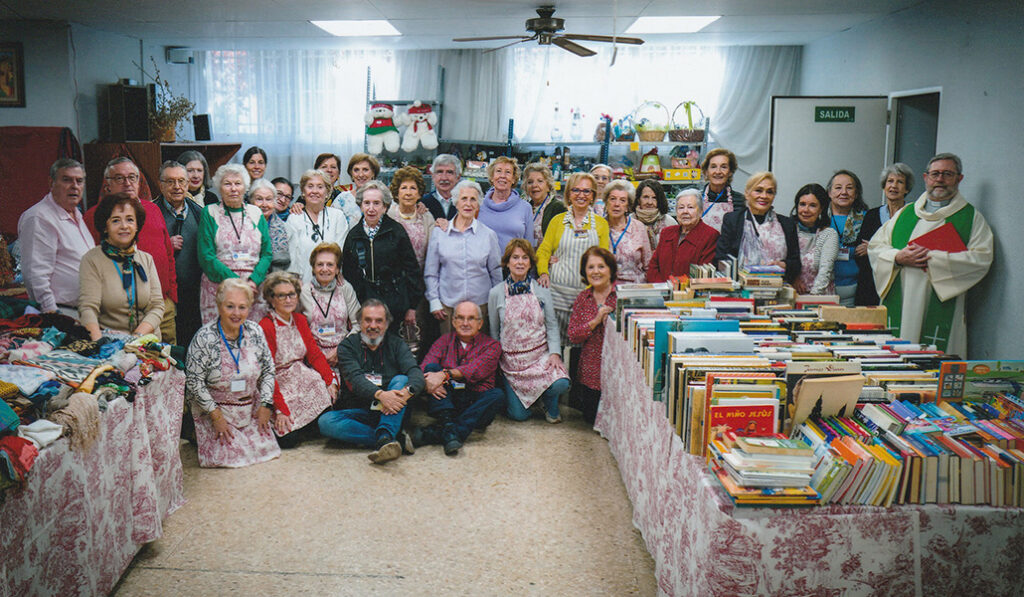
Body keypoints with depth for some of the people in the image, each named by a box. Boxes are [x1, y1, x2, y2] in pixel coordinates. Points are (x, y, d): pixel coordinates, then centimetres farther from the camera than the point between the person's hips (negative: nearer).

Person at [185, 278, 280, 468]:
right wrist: (216, 416, -17)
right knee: (229, 455, -13)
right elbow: (194, 382, -16)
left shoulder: (255, 332, -4)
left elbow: (268, 370, 5)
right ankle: (198, 434, 18)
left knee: (265, 449, -2)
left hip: (251, 408, 5)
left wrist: (265, 405, -2)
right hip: (215, 408, -4)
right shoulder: (204, 338, -18)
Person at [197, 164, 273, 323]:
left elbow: (267, 253, 9)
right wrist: (236, 281, -12)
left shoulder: (256, 213, 13)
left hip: (254, 287, 2)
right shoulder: (210, 213, 5)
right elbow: (206, 257, -2)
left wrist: (253, 280, -8)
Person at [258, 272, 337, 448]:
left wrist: (331, 380, -9)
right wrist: (281, 409, -20)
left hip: (304, 379, 6)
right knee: (288, 440, -19)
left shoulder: (300, 320, 8)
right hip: (280, 386, -6)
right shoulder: (265, 327, -14)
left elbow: (315, 354, 7)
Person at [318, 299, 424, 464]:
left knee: (401, 380, -24)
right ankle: (398, 440, -31)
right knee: (325, 421, -27)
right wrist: (380, 395, -35)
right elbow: (355, 378, -14)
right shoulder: (348, 345, 4)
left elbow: (416, 372, -9)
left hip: (390, 413, 0)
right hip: (357, 412, 0)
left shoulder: (397, 345, 8)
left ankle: (384, 439, -43)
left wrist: (407, 391, -34)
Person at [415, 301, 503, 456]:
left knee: (497, 395, -30)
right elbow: (425, 365, -2)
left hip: (476, 404, -1)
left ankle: (436, 432, -37)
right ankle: (448, 424, -37)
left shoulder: (491, 345, 8)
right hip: (446, 400, 1)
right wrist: (427, 381, -27)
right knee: (432, 367, -19)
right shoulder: (445, 340, 16)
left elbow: (477, 369, -13)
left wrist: (445, 374, -27)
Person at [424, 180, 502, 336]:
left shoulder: (489, 235, 3)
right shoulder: (439, 234, 3)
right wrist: (434, 302, 3)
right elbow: (430, 273, 8)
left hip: (480, 304, 0)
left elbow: (496, 273, 10)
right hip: (448, 305, 0)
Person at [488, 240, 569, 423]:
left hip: (540, 353, 1)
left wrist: (554, 352, -13)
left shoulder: (541, 290, 1)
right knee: (519, 415, -5)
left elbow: (552, 325, 2)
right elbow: (493, 332, 7)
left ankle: (550, 407, 9)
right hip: (511, 359, 0)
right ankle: (506, 392, 32)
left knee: (560, 384, -29)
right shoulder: (496, 293, -1)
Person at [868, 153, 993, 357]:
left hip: (940, 309, -3)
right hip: (899, 307, 3)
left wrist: (933, 258, -13)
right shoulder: (905, 213, 16)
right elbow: (875, 246, 11)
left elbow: (982, 259, -7)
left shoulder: (972, 218, 7)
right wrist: (898, 258, -10)